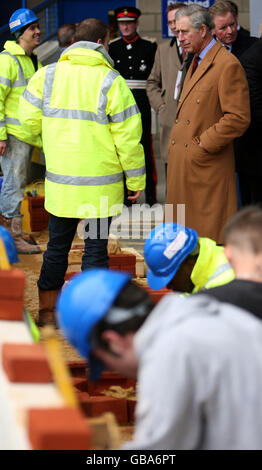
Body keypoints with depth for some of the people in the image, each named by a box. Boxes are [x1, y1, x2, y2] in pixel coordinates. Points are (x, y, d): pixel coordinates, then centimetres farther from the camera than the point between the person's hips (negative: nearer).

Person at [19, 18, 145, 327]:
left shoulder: (47, 75, -1)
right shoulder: (111, 82, -10)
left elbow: (30, 119, 5)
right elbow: (128, 136, -9)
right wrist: (136, 180, 1)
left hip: (60, 180, 3)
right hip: (101, 184, -3)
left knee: (57, 246, 16)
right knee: (96, 247, 6)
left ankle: (47, 311, 24)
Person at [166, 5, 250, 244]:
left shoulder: (227, 65, -13)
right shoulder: (196, 61, 17)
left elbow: (238, 118, -18)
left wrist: (204, 143, -15)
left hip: (208, 166, -9)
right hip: (183, 161, 9)